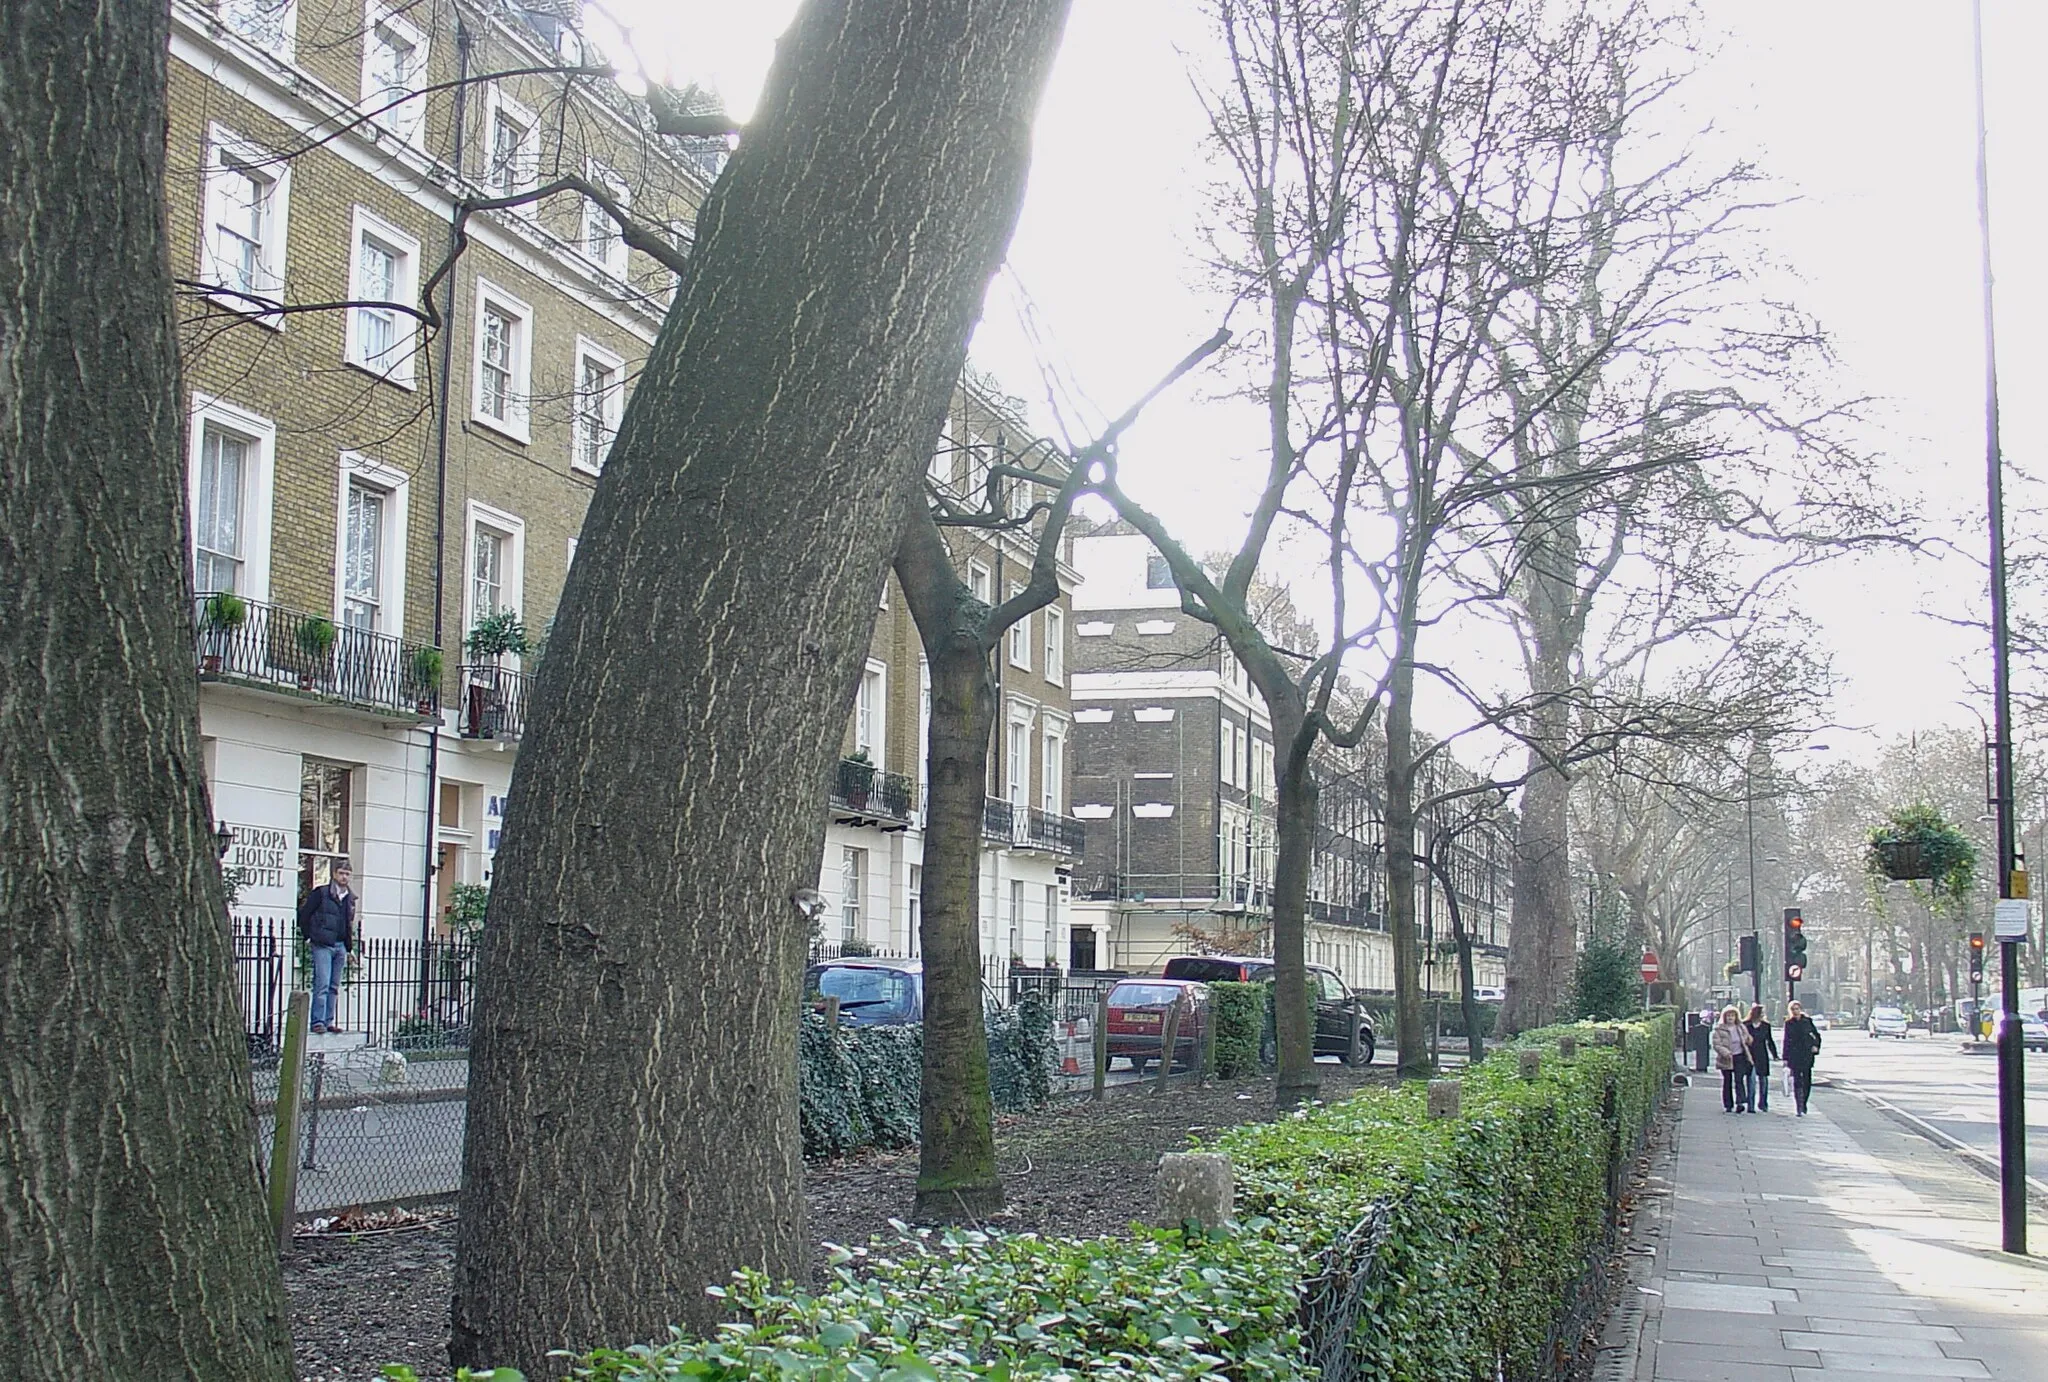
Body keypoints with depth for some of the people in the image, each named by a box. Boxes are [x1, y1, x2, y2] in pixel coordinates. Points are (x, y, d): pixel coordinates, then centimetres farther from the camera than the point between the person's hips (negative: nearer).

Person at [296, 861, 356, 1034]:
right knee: (322, 985, -11)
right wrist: (308, 937, -2)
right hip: (322, 946, -6)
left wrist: (349, 948, 15)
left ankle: (328, 1022, 13)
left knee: (334, 987, 8)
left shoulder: (350, 898, 14)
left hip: (340, 946, 6)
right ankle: (318, 1022, -10)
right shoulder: (321, 893, -4)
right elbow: (304, 914, -2)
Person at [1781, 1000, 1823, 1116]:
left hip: (1807, 1055, 1)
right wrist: (1785, 1058, 1)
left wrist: (1816, 1046, -3)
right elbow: (1786, 1041, 5)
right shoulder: (1789, 1024, 4)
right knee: (1797, 1082, -6)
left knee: (1807, 1081, 2)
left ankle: (1803, 1105, 19)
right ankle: (1800, 1108, -4)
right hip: (1794, 1056, -1)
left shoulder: (1807, 1021, 4)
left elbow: (1817, 1035, 15)